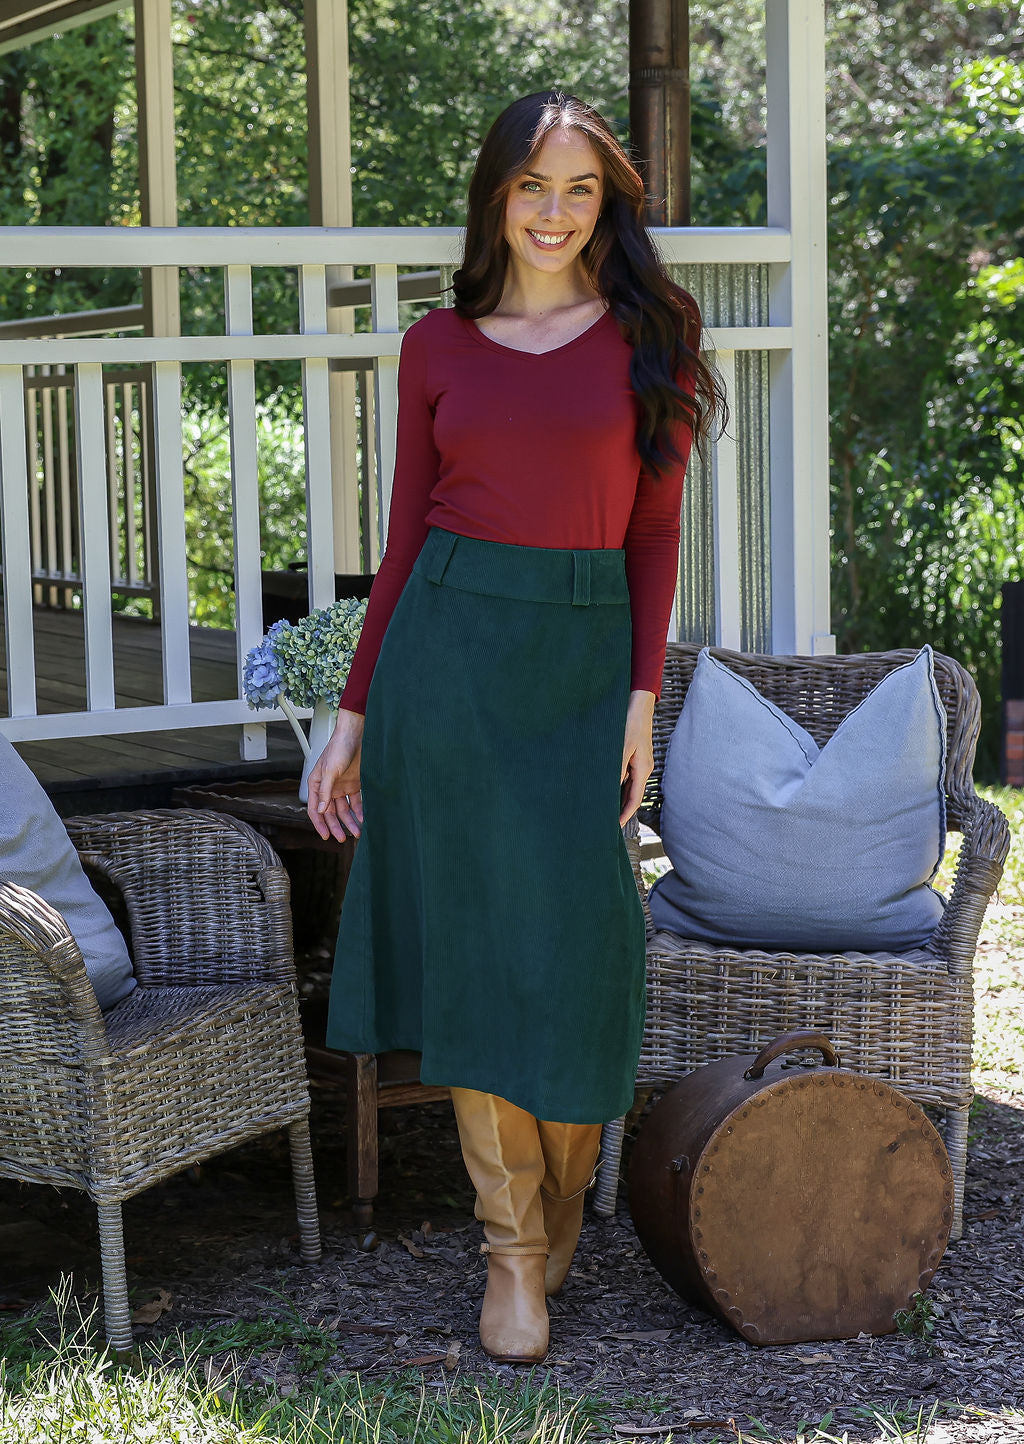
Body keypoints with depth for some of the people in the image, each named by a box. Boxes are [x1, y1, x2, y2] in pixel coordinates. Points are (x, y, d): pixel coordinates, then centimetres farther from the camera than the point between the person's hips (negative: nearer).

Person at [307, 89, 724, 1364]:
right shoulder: (438, 346, 6)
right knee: (474, 943, 2)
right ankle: (512, 1246, 12)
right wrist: (355, 715, 6)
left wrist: (644, 695, -5)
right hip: (447, 648, 1)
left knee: (569, 943, 0)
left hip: (584, 654, 0)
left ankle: (561, 1212, 23)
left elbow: (655, 530, 3)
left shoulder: (649, 336, 4)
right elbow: (406, 535, 8)